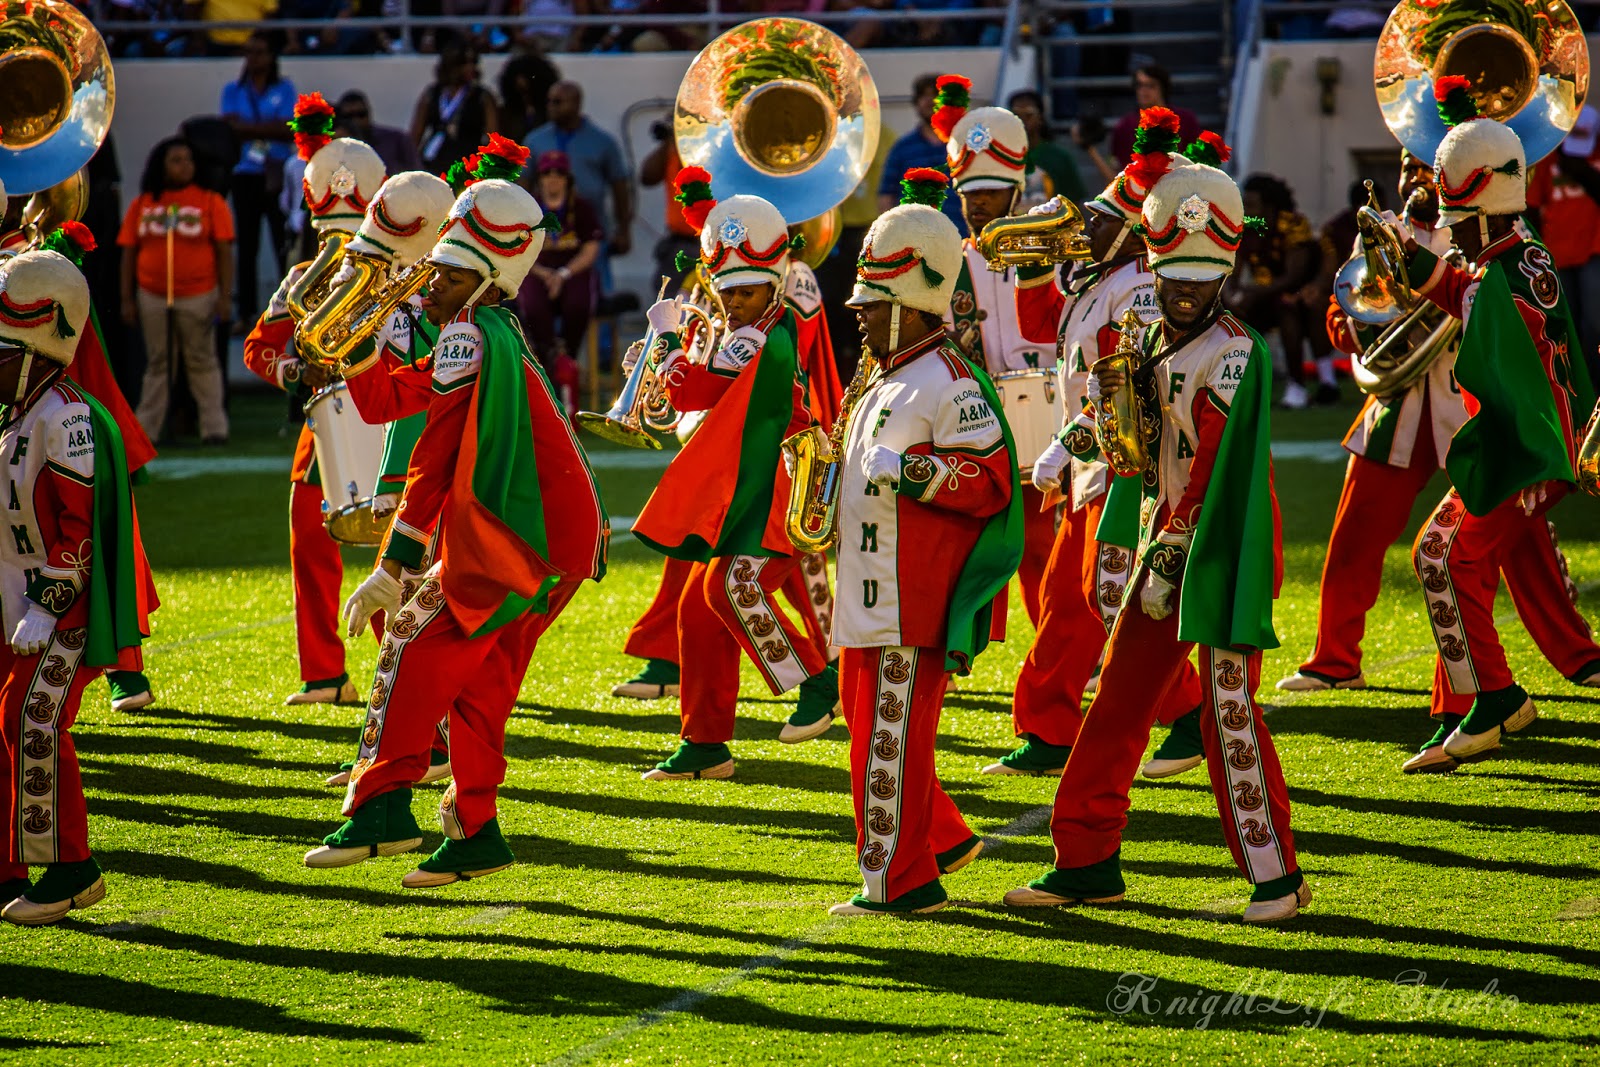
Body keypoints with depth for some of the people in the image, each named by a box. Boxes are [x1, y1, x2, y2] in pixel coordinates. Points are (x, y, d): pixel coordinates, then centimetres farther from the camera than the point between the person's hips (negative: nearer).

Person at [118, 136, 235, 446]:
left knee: (202, 362, 2)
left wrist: (225, 297, -9)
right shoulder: (142, 205, 8)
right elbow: (128, 253, 9)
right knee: (157, 363, 9)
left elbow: (224, 253, -2)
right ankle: (145, 430, 12)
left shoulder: (210, 202, 1)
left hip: (198, 297, -2)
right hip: (153, 297, 2)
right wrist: (127, 300, 4)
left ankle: (214, 428, 5)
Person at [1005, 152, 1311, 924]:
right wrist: (1110, 397, -4)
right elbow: (1132, 460, 15)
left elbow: (1213, 470, -17)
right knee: (1118, 696, 9)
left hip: (1226, 544, -8)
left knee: (1228, 711, -8)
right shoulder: (1149, 342, 11)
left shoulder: (1234, 353, -14)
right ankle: (1088, 861, 16)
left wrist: (1169, 558, -17)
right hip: (1165, 540, 8)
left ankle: (1276, 874, -1)